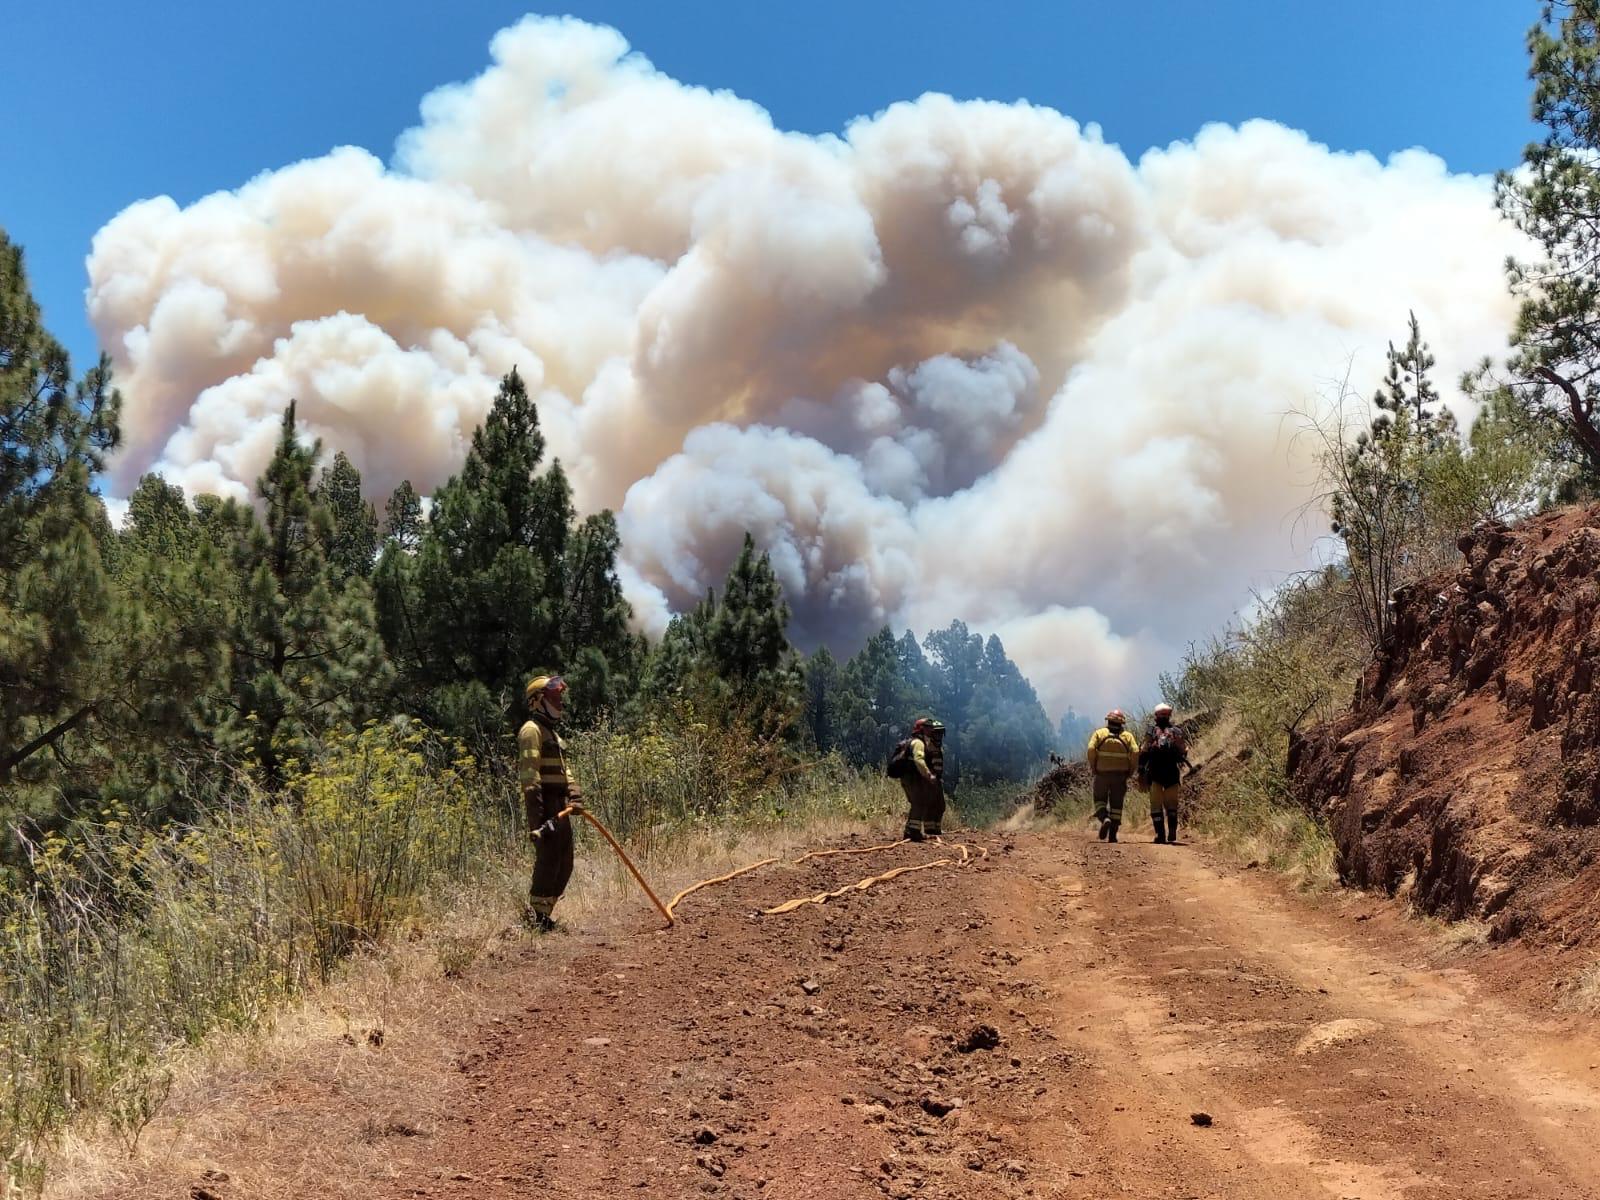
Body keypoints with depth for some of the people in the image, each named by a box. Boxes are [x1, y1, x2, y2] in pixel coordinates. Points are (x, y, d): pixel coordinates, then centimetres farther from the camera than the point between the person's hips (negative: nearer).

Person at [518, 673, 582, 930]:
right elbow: (529, 774, -19)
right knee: (548, 862, -10)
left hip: (560, 808, 10)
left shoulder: (552, 733, 22)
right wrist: (536, 817, -25)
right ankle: (535, 917, -3)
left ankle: (543, 914, 21)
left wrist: (575, 795, 8)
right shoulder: (532, 730, -10)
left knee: (564, 865, 12)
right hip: (544, 806, -10)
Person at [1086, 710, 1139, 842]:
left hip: (1102, 774, -1)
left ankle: (1104, 819, -16)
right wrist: (1131, 770, 1)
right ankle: (1113, 835, 7)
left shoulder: (1099, 733, 2)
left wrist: (1093, 768, -2)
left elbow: (1091, 750, -12)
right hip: (1120, 775, 1)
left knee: (1100, 800, 13)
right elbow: (1135, 753, -10)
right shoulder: (1127, 736, 4)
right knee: (1116, 804, 10)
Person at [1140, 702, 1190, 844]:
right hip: (1173, 773, 2)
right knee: (1172, 805, 10)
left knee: (1156, 805, 2)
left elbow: (1143, 753, -1)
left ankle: (1160, 835, -3)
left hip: (1155, 774, -2)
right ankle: (1172, 834, 5)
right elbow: (1184, 751, 7)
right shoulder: (1177, 731, 8)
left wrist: (1141, 772, 1)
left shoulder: (1151, 731, 3)